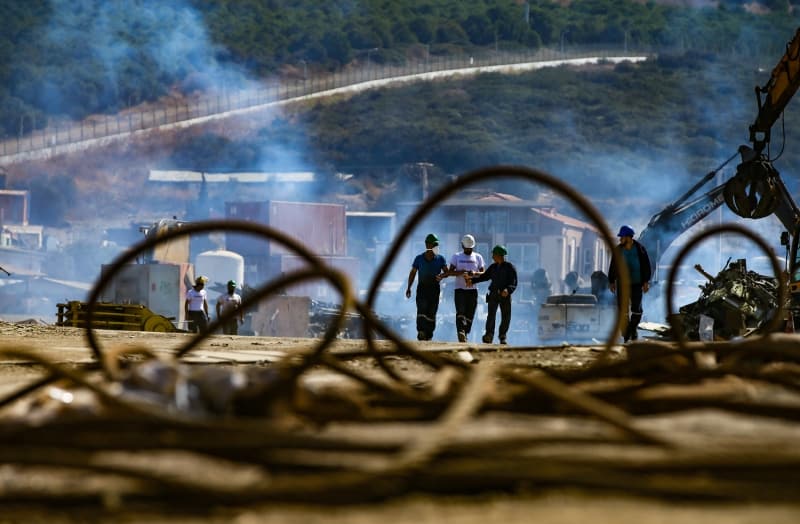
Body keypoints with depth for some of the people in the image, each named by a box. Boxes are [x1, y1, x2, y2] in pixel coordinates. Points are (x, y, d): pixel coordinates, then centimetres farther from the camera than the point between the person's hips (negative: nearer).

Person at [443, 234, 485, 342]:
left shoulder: (478, 257, 12)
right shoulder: (456, 257, 8)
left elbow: (483, 273, 7)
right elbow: (450, 272, 1)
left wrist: (475, 273, -15)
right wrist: (460, 272, -17)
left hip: (472, 290, 2)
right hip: (459, 289, -2)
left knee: (470, 314, 1)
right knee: (461, 312, -17)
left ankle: (465, 334, 9)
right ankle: (461, 333, -30)